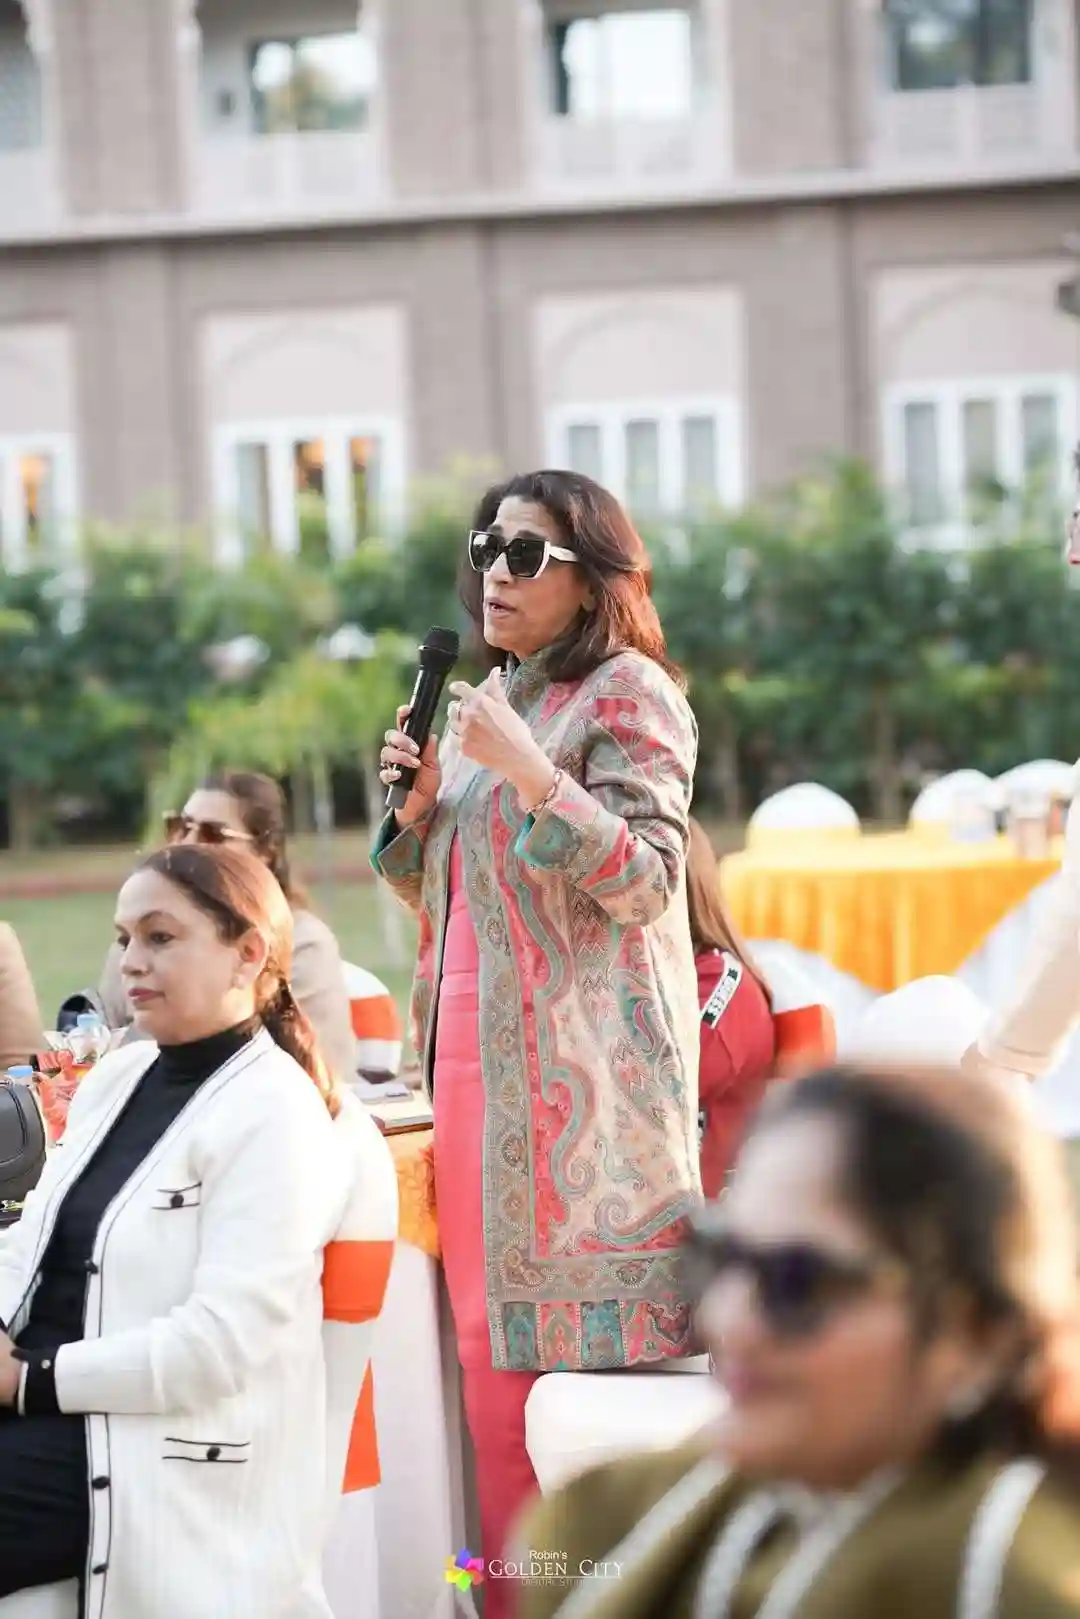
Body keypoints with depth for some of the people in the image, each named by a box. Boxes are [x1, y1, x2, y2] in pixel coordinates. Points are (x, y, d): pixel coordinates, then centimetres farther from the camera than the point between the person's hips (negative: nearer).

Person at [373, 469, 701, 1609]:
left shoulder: (628, 694, -4)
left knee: (581, 1341, -10)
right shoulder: (487, 701, 20)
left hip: (580, 1067, -7)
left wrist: (526, 770, -21)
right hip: (475, 1058, 8)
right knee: (495, 1341, 4)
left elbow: (647, 881, -12)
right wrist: (417, 804, 5)